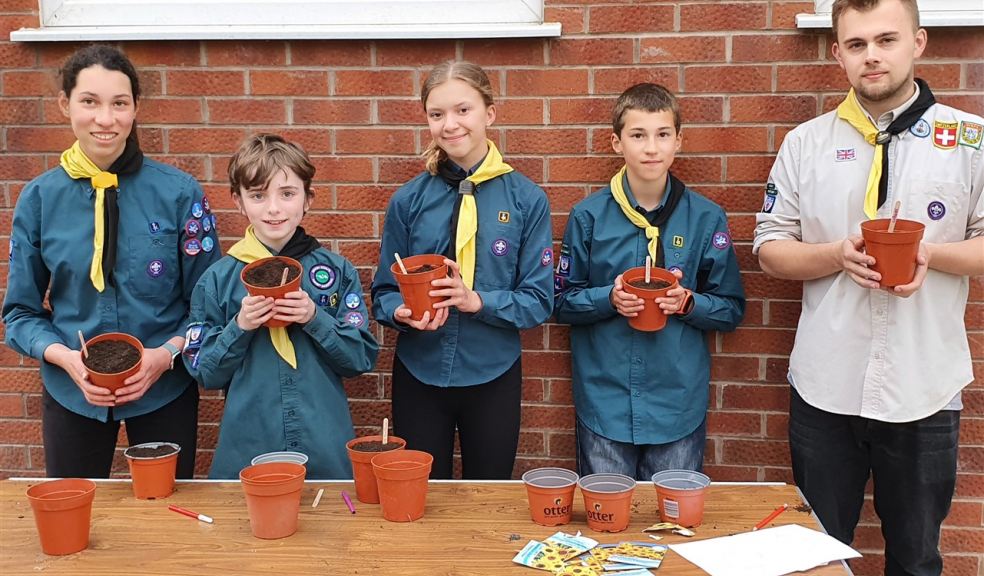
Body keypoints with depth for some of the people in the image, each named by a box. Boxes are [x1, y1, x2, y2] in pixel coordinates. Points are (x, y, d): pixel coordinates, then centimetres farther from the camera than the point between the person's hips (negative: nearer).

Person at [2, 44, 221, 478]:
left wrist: (167, 353, -19)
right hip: (71, 393, 1)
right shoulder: (39, 198, -3)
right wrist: (66, 358, -15)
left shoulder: (179, 192, -8)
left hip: (164, 390, -1)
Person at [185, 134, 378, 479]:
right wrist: (239, 327, -15)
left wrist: (315, 318, -16)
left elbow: (362, 359, -2)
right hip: (245, 449, 0)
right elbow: (205, 373, 2)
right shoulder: (218, 279, -1)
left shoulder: (338, 271, -1)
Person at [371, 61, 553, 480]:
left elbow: (538, 300, -6)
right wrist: (402, 313, -20)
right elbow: (384, 292, 2)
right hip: (419, 376, 1)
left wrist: (477, 300, -23)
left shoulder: (526, 199, -6)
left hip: (493, 377, 0)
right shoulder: (408, 200, -2)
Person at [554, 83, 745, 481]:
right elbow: (562, 302, 3)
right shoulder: (588, 216, -2)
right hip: (605, 401, 0)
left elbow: (732, 310, 4)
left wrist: (688, 302, -15)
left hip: (679, 403, 1)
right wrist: (608, 298, -15)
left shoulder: (706, 218, -1)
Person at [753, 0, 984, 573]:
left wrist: (931, 254, -18)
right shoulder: (807, 143, 2)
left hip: (925, 390, 0)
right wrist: (839, 254, -15)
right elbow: (770, 246, 3)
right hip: (825, 388, 1)